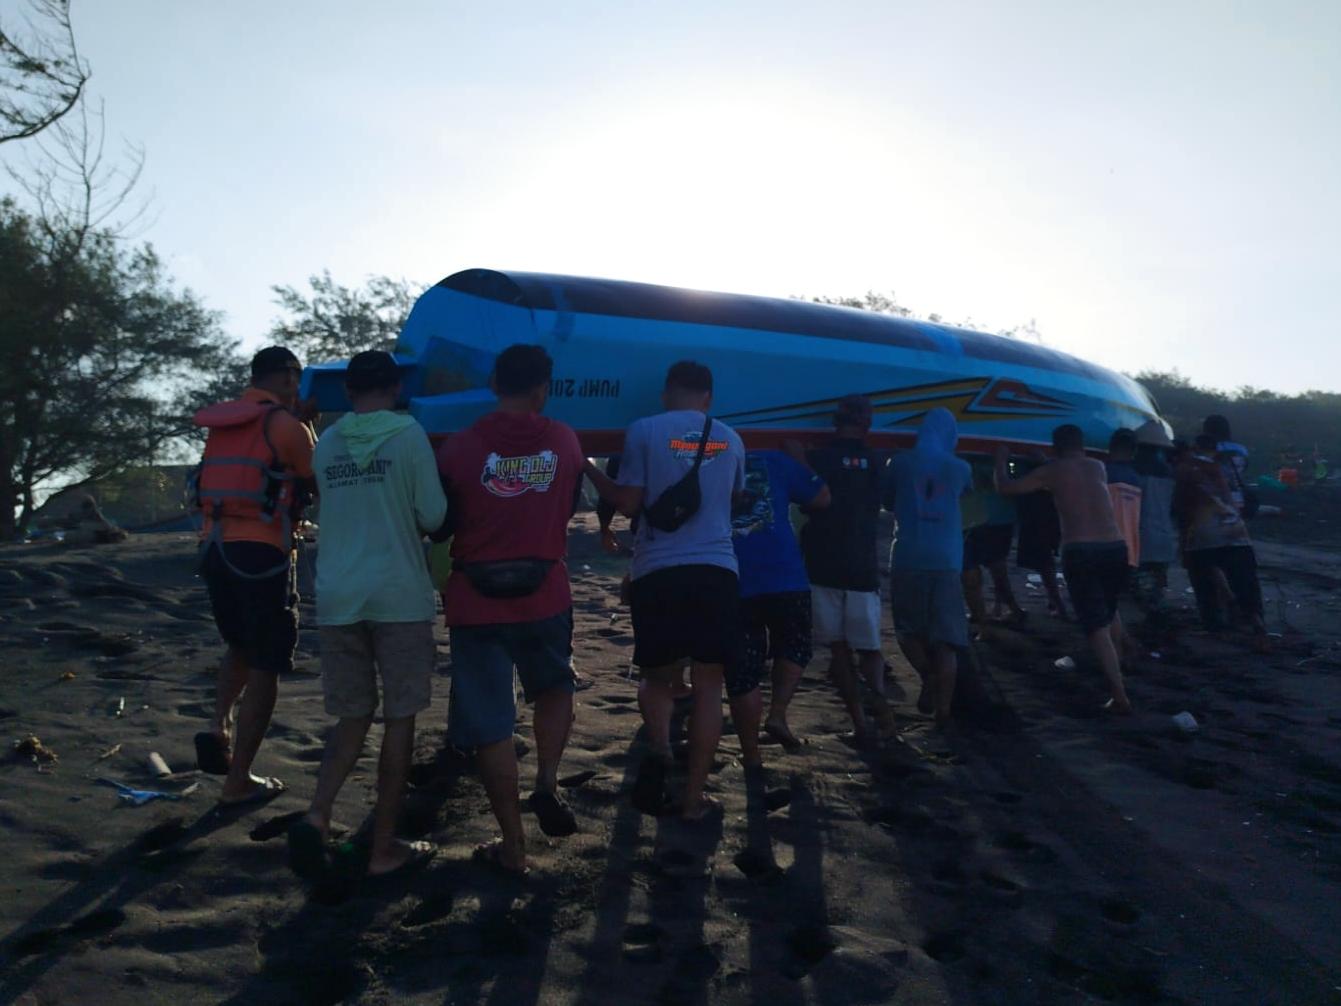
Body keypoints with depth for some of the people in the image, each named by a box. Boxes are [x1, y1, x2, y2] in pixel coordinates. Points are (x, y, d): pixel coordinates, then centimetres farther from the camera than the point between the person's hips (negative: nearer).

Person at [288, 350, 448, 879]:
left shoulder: (326, 443, 9)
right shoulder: (408, 434, -4)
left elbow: (331, 510, 16)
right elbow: (433, 514, -6)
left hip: (337, 597, 4)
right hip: (399, 595, -4)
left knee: (352, 717, 16)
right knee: (399, 720, 7)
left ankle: (317, 815, -5)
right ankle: (384, 847, 13)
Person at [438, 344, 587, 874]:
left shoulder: (459, 447, -9)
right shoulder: (565, 441, -2)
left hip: (476, 604, -2)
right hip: (546, 596, 2)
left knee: (490, 725, 8)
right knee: (555, 688, 29)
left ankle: (513, 845, 16)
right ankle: (547, 784, 12)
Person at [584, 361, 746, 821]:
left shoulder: (644, 430, 1)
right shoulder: (730, 438, 12)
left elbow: (628, 503, 0)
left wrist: (589, 469, 15)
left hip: (658, 572, -1)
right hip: (717, 571, 2)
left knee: (657, 676, 16)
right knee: (708, 684, 8)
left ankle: (659, 750, -11)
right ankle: (694, 797, 10)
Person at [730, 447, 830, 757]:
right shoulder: (773, 461, 9)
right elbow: (821, 498, 10)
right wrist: (800, 461, 22)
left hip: (729, 588, 1)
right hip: (786, 581, -1)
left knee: (741, 673, 8)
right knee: (794, 647, 25)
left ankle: (751, 759, 12)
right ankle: (777, 715, 8)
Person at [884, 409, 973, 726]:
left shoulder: (901, 463, 2)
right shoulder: (960, 468, 7)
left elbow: (887, 501, 14)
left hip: (908, 558, -1)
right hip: (946, 560, 1)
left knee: (907, 628, 17)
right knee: (946, 639, 5)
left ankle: (928, 678, 1)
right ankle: (943, 709, 4)